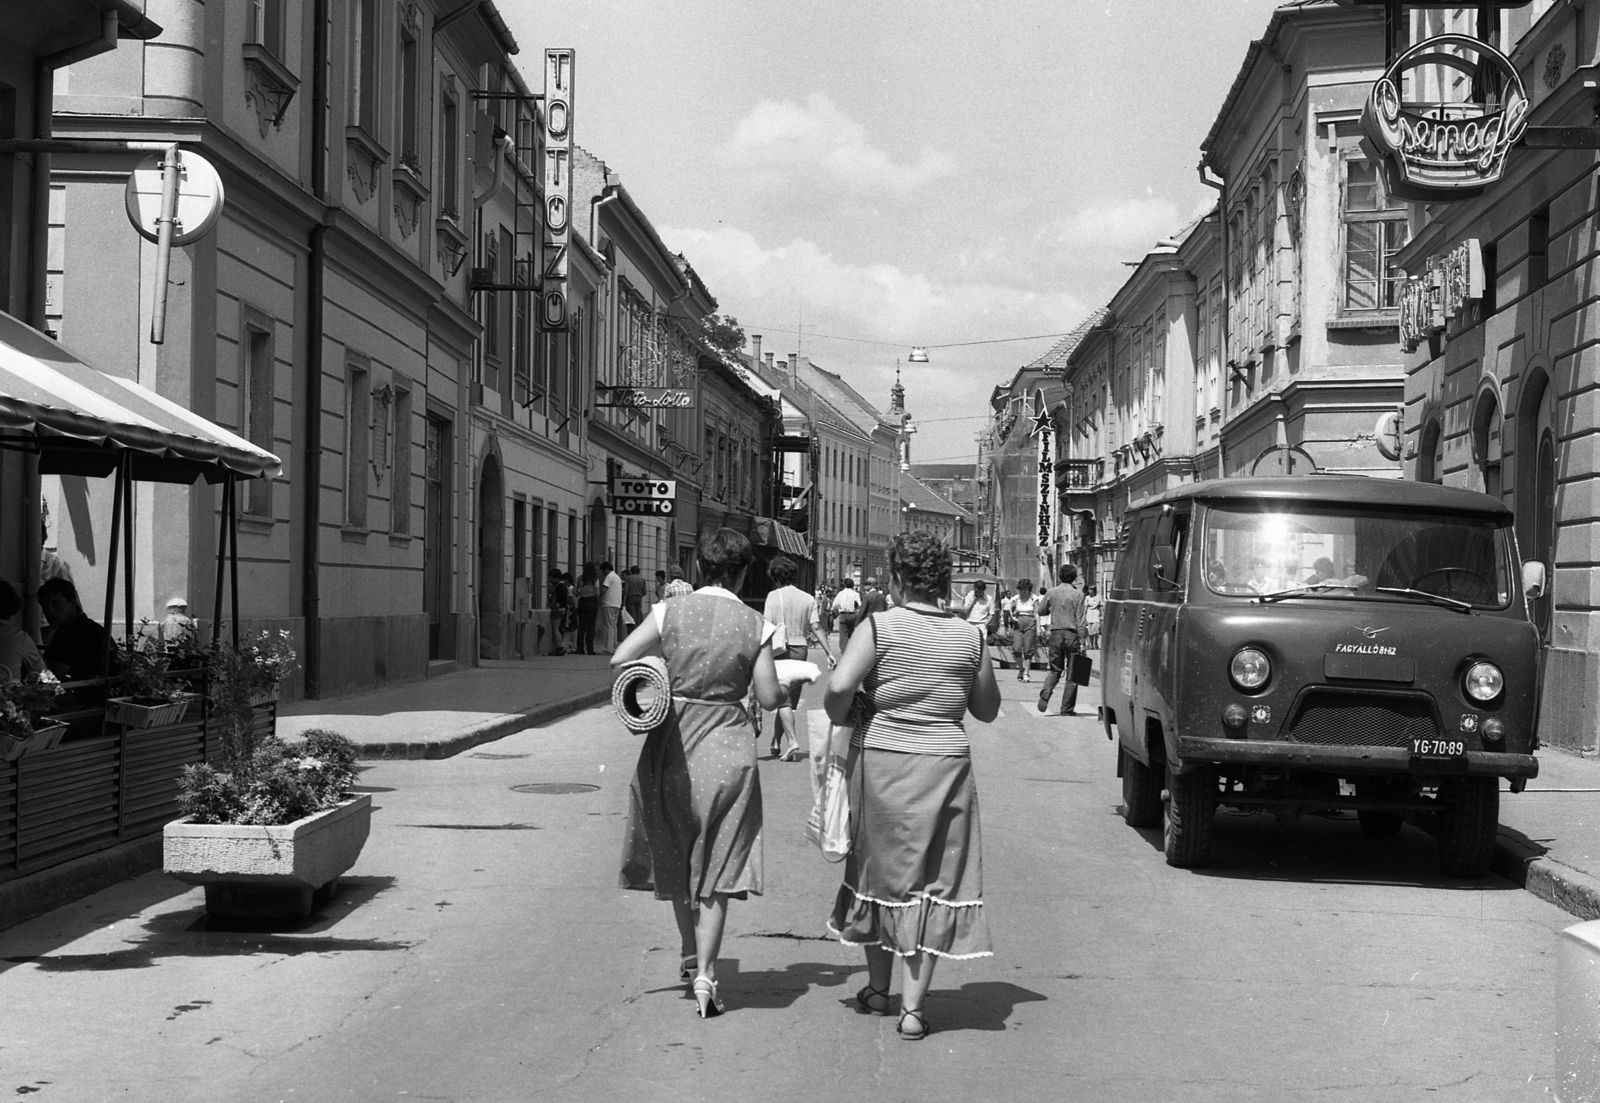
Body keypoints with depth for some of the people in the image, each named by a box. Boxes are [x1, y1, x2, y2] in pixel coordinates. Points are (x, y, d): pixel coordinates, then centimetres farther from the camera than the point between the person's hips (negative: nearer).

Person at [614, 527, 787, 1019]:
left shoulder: (670, 612, -5)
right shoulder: (754, 625, -7)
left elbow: (619, 660, -10)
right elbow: (769, 697, -6)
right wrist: (786, 691, 16)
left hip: (671, 742, 1)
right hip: (727, 748, -1)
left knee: (676, 857, 20)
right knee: (715, 866, 6)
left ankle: (690, 958, 34)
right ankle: (705, 977, -1)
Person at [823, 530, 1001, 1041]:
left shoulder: (878, 627, -9)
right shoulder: (969, 637, 0)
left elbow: (839, 685, -20)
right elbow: (987, 709, 10)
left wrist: (839, 717, -1)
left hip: (881, 761, -1)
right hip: (944, 767, 1)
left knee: (879, 869, 17)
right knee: (933, 881, 7)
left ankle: (877, 988, 31)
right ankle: (913, 1007, 4)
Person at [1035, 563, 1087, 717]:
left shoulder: (1052, 592, 2)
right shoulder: (1078, 594, -5)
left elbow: (1041, 611, 12)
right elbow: (1080, 620, -8)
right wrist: (1082, 640, -5)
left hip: (1056, 633, 2)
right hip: (1072, 634, -2)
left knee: (1055, 669, 14)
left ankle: (1046, 692, -16)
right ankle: (1067, 708, 6)